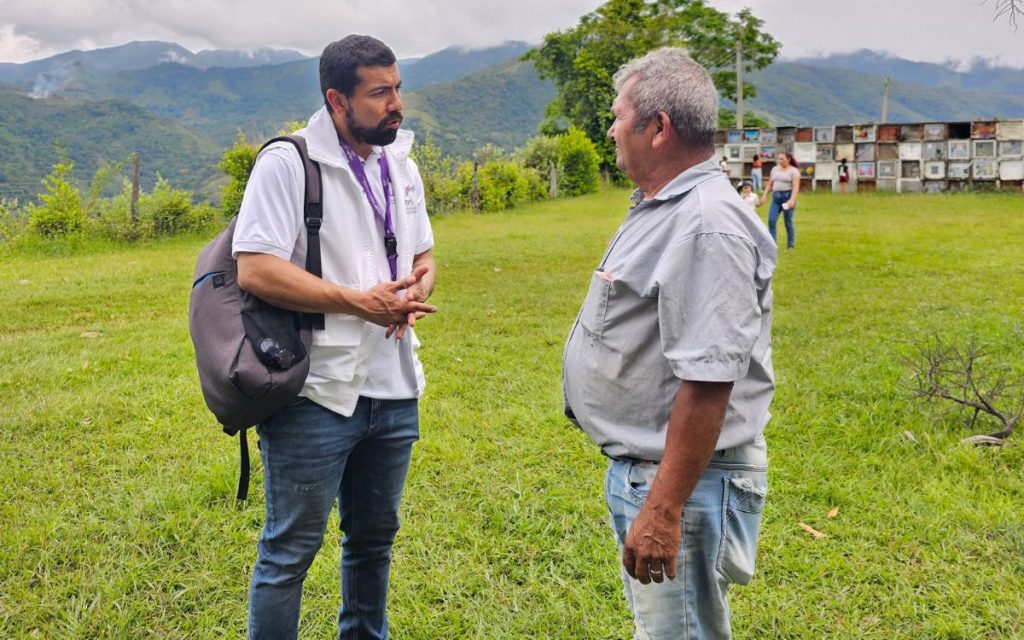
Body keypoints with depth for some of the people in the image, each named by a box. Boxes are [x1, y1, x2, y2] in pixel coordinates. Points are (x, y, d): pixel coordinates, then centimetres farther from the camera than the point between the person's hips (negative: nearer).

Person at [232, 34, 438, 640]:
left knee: (375, 537, 20)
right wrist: (361, 302, -20)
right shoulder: (287, 163, -11)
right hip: (316, 393, -7)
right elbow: (254, 270, -19)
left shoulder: (403, 166, 11)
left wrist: (416, 290, -5)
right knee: (291, 550, 4)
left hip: (395, 391, 7)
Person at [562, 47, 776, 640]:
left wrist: (664, 510, -28)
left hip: (684, 480, -11)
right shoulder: (661, 208, 11)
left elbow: (707, 383, -28)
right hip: (640, 467, 11)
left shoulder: (706, 225, -23)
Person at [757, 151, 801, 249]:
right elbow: (770, 184, 20)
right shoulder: (775, 169, 14)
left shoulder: (794, 171, -2)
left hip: (787, 196, -5)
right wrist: (764, 196, 12)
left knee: (788, 222, -1)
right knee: (771, 220, -7)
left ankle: (791, 245, 11)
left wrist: (792, 200, -24)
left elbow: (795, 187, -12)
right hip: (776, 197, 5)